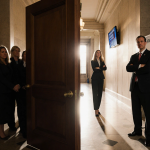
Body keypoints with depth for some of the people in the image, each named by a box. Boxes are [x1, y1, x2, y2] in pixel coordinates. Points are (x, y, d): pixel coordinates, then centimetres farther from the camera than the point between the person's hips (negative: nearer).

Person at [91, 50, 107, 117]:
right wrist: (101, 68, -8)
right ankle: (96, 110, -7)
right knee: (95, 94, -7)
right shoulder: (93, 61, 2)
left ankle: (97, 108, 16)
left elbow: (105, 68, -2)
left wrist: (99, 68, -16)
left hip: (101, 78, 5)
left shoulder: (102, 61, 14)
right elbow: (94, 69, -13)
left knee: (100, 94, 6)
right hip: (95, 78, -5)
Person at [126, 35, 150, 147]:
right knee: (136, 111, 14)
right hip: (135, 86, 6)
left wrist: (135, 68, -7)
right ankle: (137, 130, 30)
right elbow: (128, 68, 0)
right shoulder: (134, 56, 15)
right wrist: (139, 66, -14)